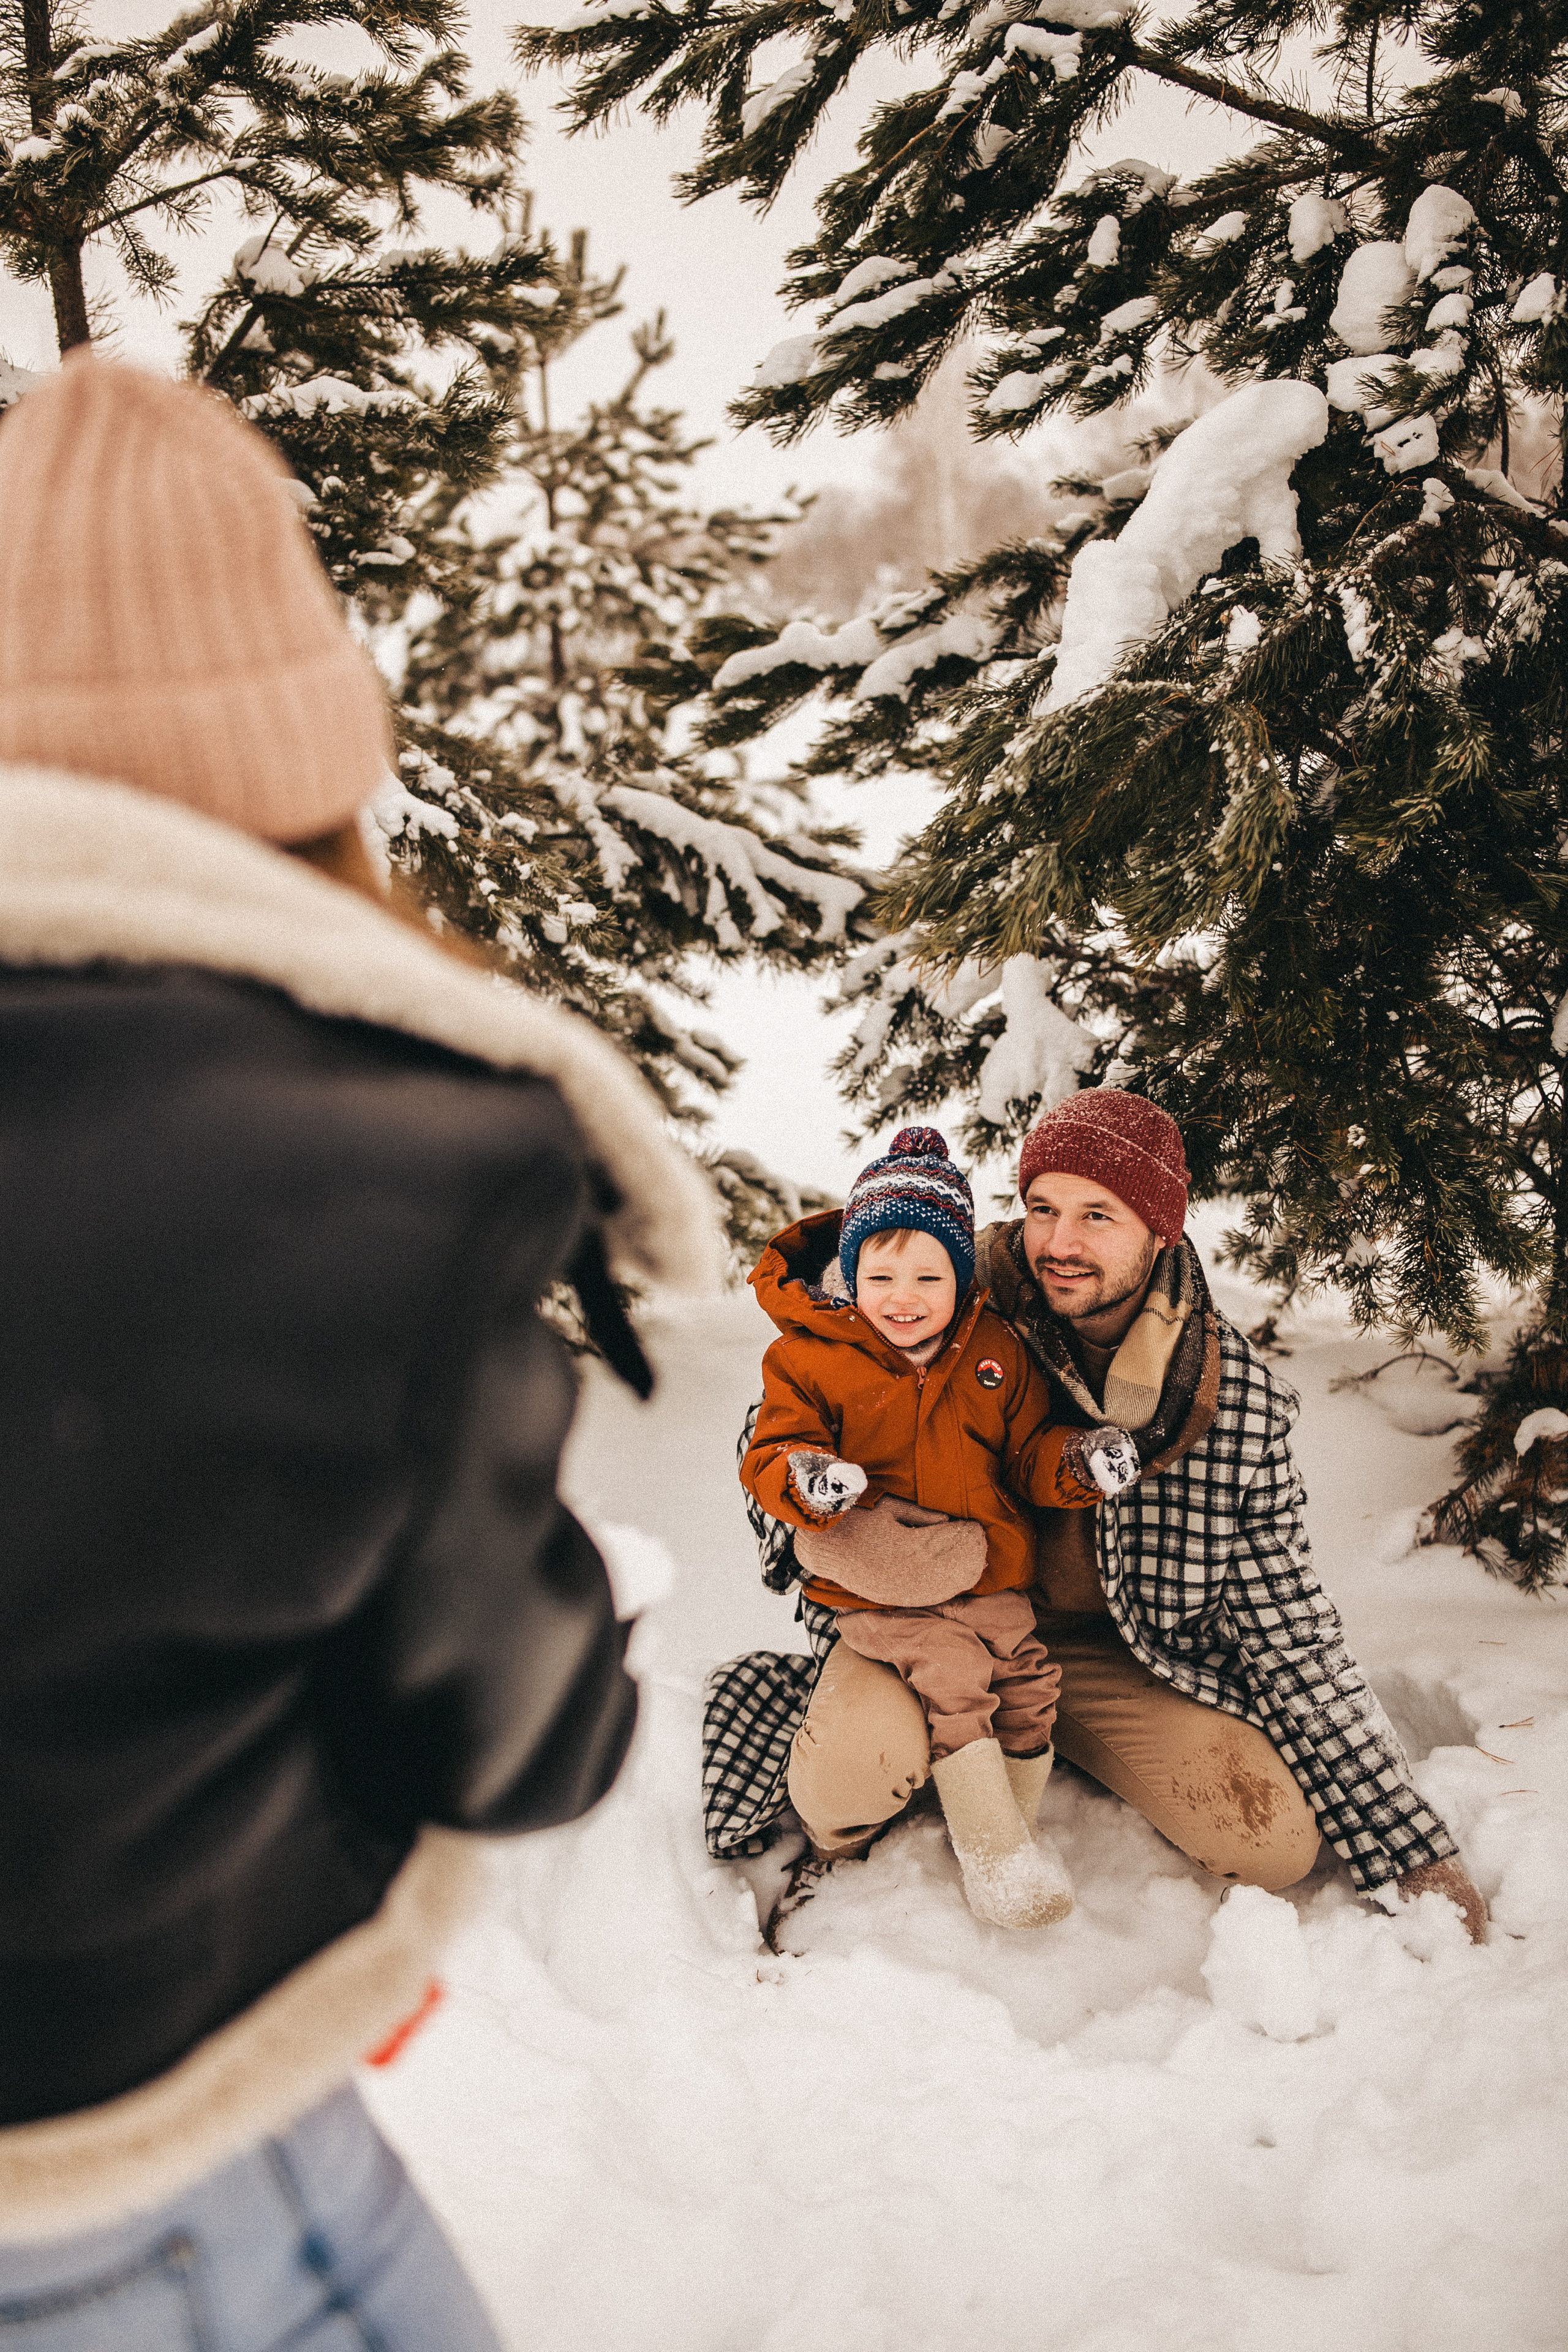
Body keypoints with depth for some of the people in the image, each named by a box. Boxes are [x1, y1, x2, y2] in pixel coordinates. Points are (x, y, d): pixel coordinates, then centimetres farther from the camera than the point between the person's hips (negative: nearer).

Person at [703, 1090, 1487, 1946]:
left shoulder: (1235, 1391, -11)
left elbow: (1284, 1620, -5)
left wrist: (1411, 1845, -6)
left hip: (1113, 1657, 3)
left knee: (1276, 1842, -15)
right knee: (863, 1760, -33)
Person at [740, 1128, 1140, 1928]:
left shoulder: (997, 1352, 3)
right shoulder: (809, 1359, -7)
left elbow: (1028, 1452, 8)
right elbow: (770, 1454, -8)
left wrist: (1076, 1461, -14)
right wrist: (804, 1480, -31)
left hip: (990, 1575, 4)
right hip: (883, 1589, -4)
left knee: (1026, 1683, 4)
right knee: (951, 1680, -20)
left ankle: (1014, 1823, 28)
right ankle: (992, 1851, -6)